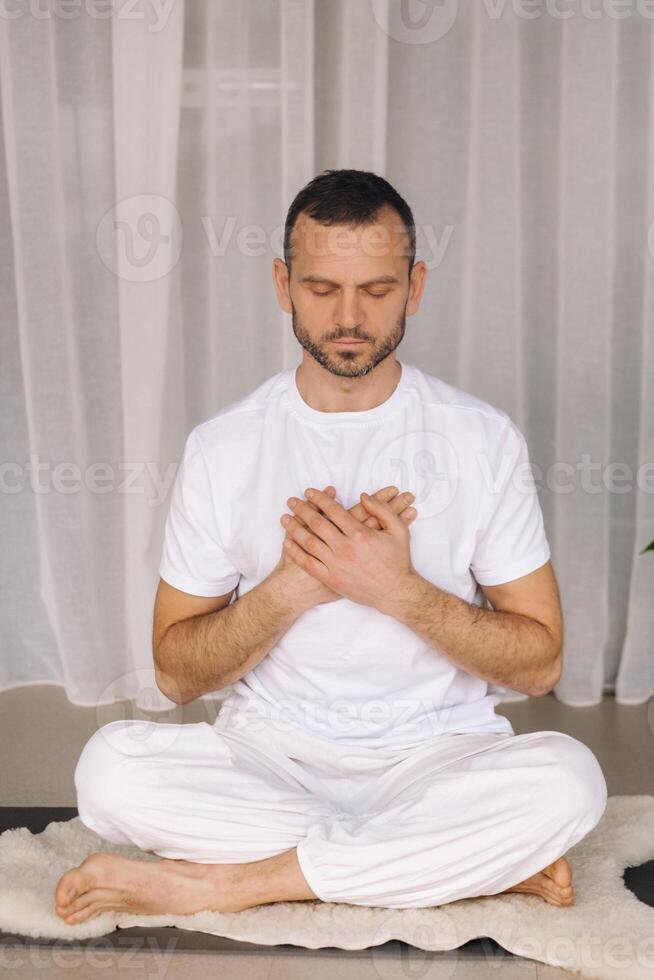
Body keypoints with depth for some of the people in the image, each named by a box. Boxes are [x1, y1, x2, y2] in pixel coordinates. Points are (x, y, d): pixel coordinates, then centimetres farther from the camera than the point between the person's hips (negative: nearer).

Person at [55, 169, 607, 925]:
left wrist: (400, 590, -18)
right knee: (109, 766, -28)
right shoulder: (222, 446, -1)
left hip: (436, 757, -1)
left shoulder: (482, 438, -3)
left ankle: (227, 880, -20)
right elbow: (177, 673, 0)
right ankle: (482, 865, -18)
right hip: (268, 756, 1)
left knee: (567, 776, -31)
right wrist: (291, 586, -18)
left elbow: (540, 663, -3)